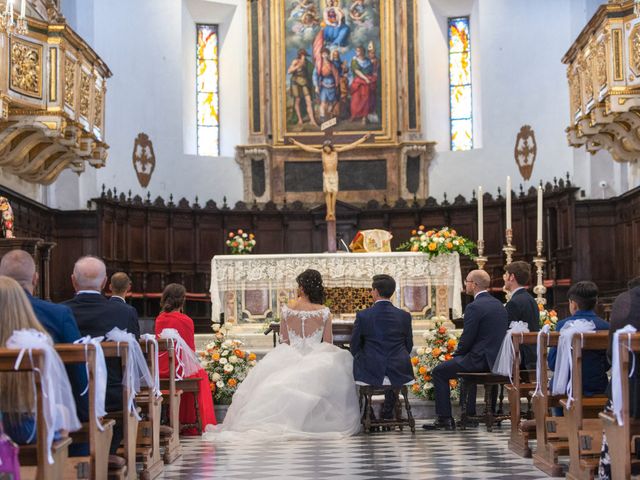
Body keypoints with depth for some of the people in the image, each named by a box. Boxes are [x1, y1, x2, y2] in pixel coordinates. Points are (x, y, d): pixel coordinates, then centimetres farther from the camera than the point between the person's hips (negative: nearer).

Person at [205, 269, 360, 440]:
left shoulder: (286, 310, -1)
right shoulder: (324, 312, -4)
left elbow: (284, 341, 8)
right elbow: (328, 343, 5)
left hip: (291, 359, 2)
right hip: (316, 360, -2)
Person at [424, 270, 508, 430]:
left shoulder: (474, 307, -16)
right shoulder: (498, 304, 12)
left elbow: (467, 339, -16)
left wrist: (456, 355, 3)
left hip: (481, 360, -9)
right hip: (496, 358, 9)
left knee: (439, 372, 4)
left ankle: (445, 418, 3)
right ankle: (469, 415, 33)